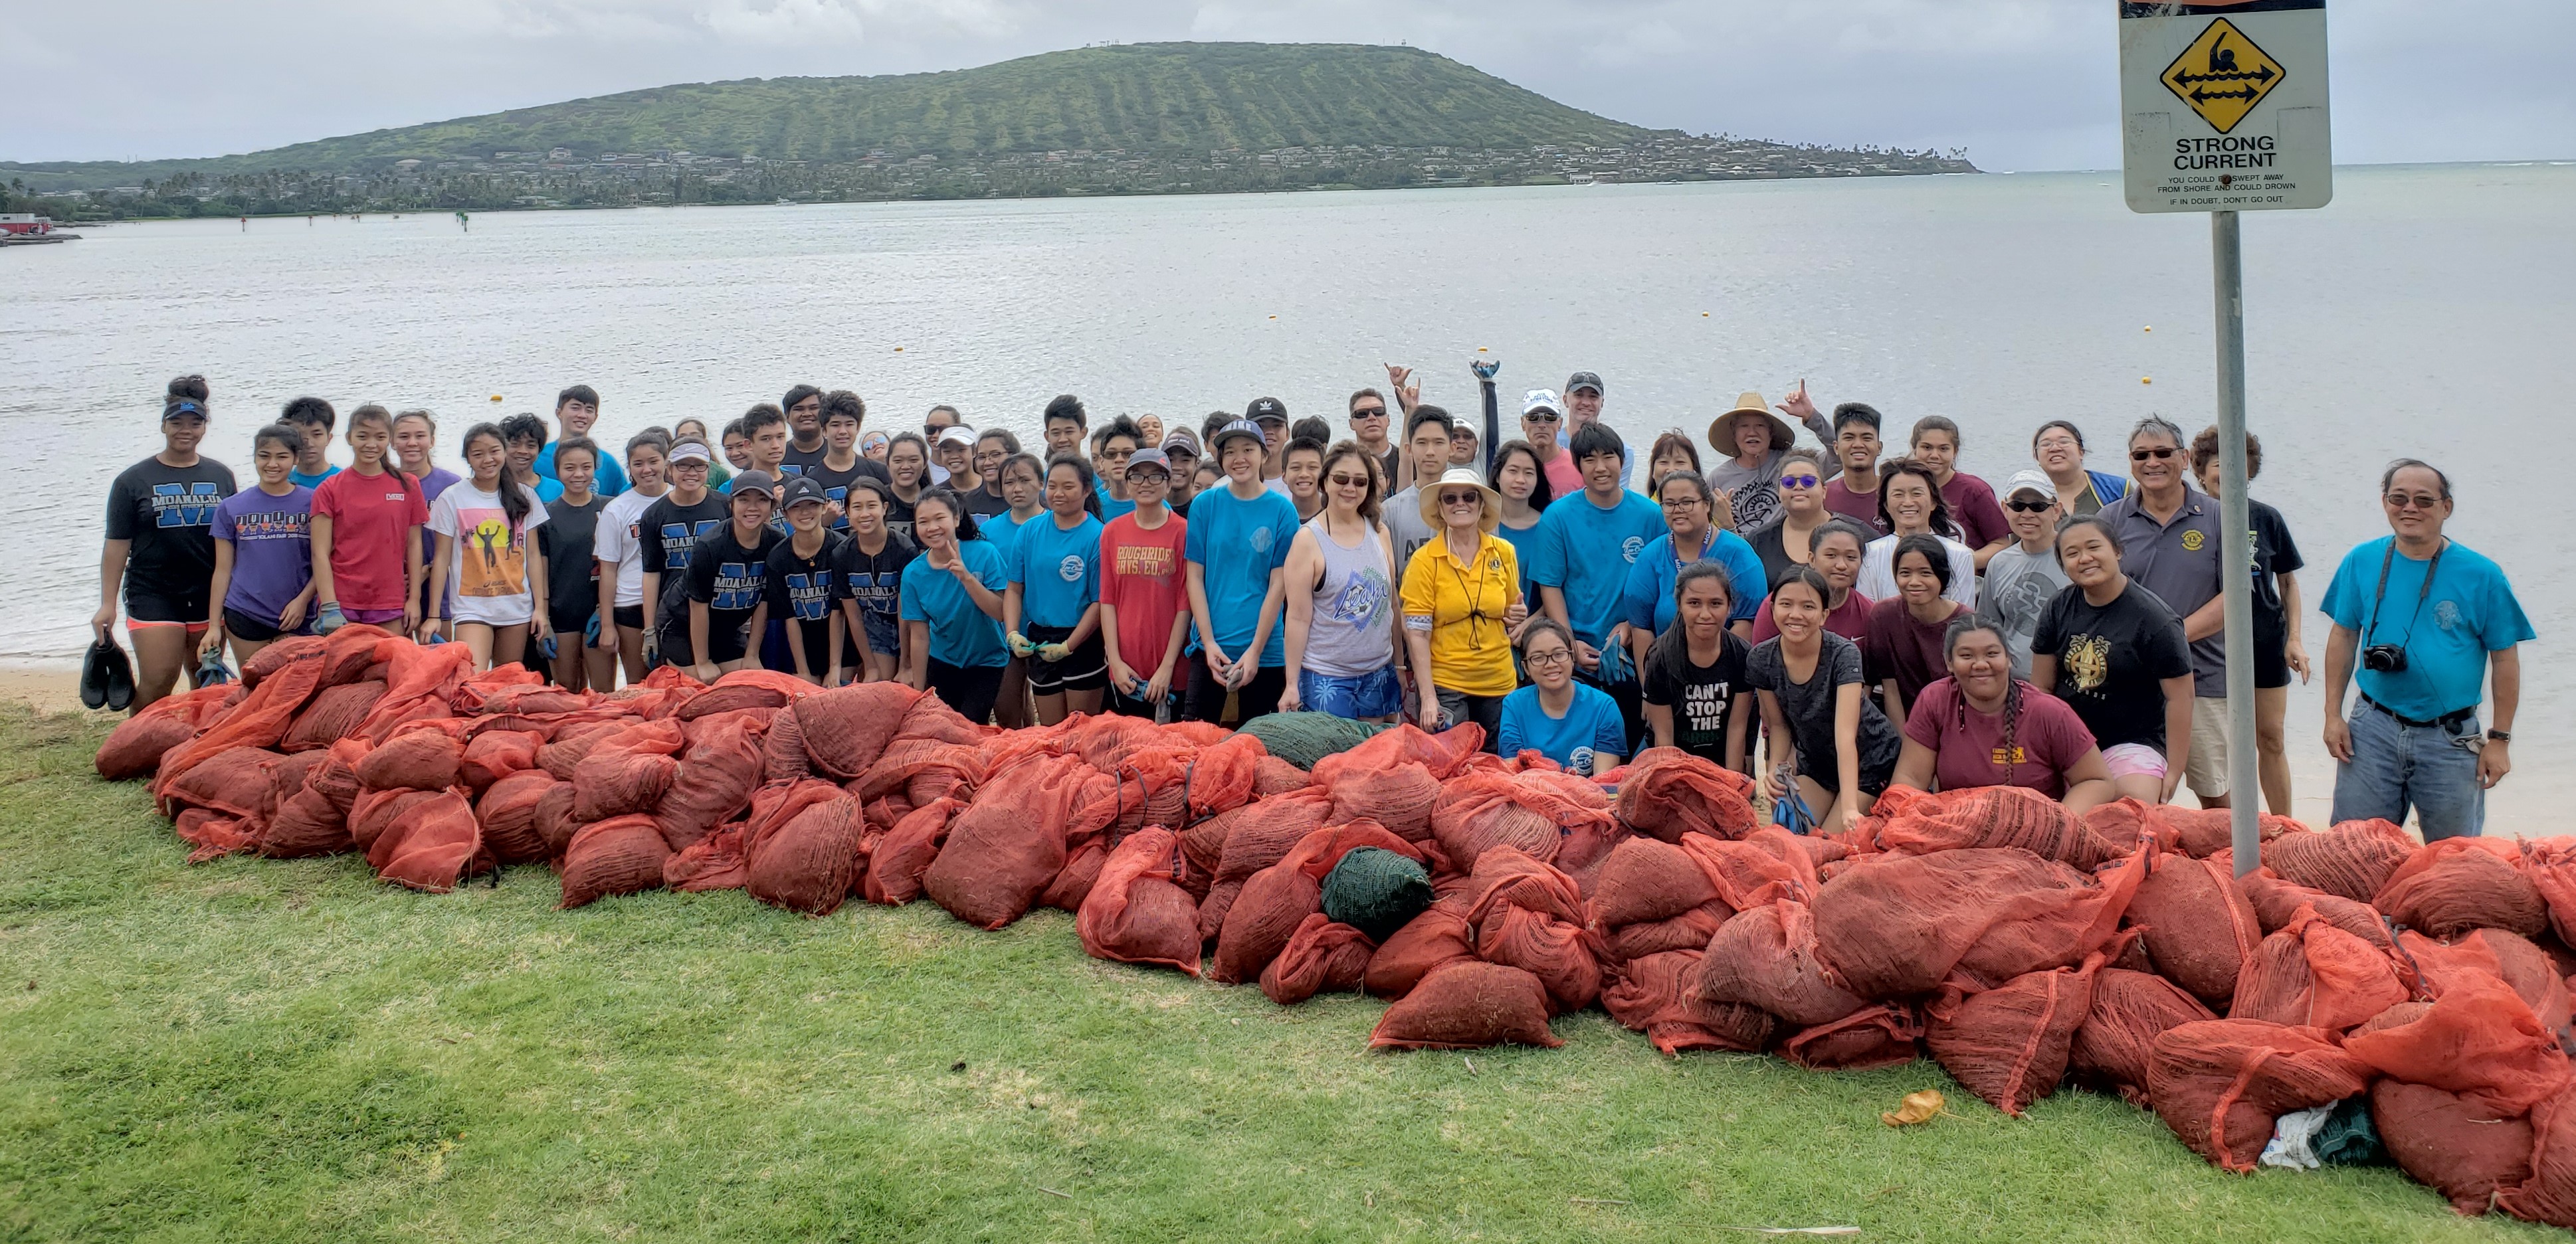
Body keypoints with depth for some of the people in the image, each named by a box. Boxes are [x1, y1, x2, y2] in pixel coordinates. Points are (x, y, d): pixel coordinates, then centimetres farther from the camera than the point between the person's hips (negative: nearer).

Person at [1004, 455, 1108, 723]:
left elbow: (1100, 602, -11)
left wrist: (1068, 646, -15)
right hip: (1038, 641, 4)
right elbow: (1014, 588, 5)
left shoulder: (1097, 537, -11)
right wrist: (1012, 634, -8)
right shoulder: (1029, 531, 1)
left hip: (1083, 641, -4)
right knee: (1050, 730, 12)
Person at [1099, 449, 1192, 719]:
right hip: (1124, 672, 3)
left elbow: (1185, 604, -6)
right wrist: (1115, 661, -4)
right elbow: (1107, 599, 5)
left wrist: (1168, 666, -10)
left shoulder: (1183, 532, -4)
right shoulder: (1112, 532, 7)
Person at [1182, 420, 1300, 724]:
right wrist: (1209, 643, -7)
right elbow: (1195, 576, 1)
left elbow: (1278, 584, -4)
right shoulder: (1205, 505, 2)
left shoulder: (1282, 510, -2)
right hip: (1211, 647, 1)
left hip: (1265, 651, -1)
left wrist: (1255, 650, -10)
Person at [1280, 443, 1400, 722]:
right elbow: (1299, 617, -8)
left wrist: (1400, 666, 13)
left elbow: (1391, 602, 13)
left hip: (1379, 674, 4)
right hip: (1326, 679, -4)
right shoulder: (1308, 539, -7)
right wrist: (1291, 684, -10)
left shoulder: (1379, 532, 6)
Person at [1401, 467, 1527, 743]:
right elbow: (1417, 634, -8)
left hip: (1499, 684, 3)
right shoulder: (1424, 561, -6)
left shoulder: (1504, 552, 5)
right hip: (1444, 685, -3)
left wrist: (1518, 618, -5)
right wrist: (1428, 697, -14)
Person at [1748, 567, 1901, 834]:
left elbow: (1845, 734, -38)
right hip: (1815, 760, 4)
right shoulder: (1760, 659, -16)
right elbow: (1779, 724, -1)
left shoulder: (1843, 654, -29)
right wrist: (1777, 769, -22)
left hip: (1868, 761, -4)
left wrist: (1850, 808, -47)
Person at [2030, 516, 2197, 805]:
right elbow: (2041, 688, 9)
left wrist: (2174, 770, -11)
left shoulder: (2155, 619, -11)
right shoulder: (2058, 610, 5)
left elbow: (2180, 697, -10)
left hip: (2134, 741, -5)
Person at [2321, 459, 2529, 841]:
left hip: (2451, 739, -2)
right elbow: (2344, 637, 9)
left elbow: (2505, 659, -2)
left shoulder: (2481, 575, -7)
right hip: (2373, 731, 2)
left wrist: (2499, 739, -3)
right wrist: (2333, 715, 4)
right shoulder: (2361, 563, 1)